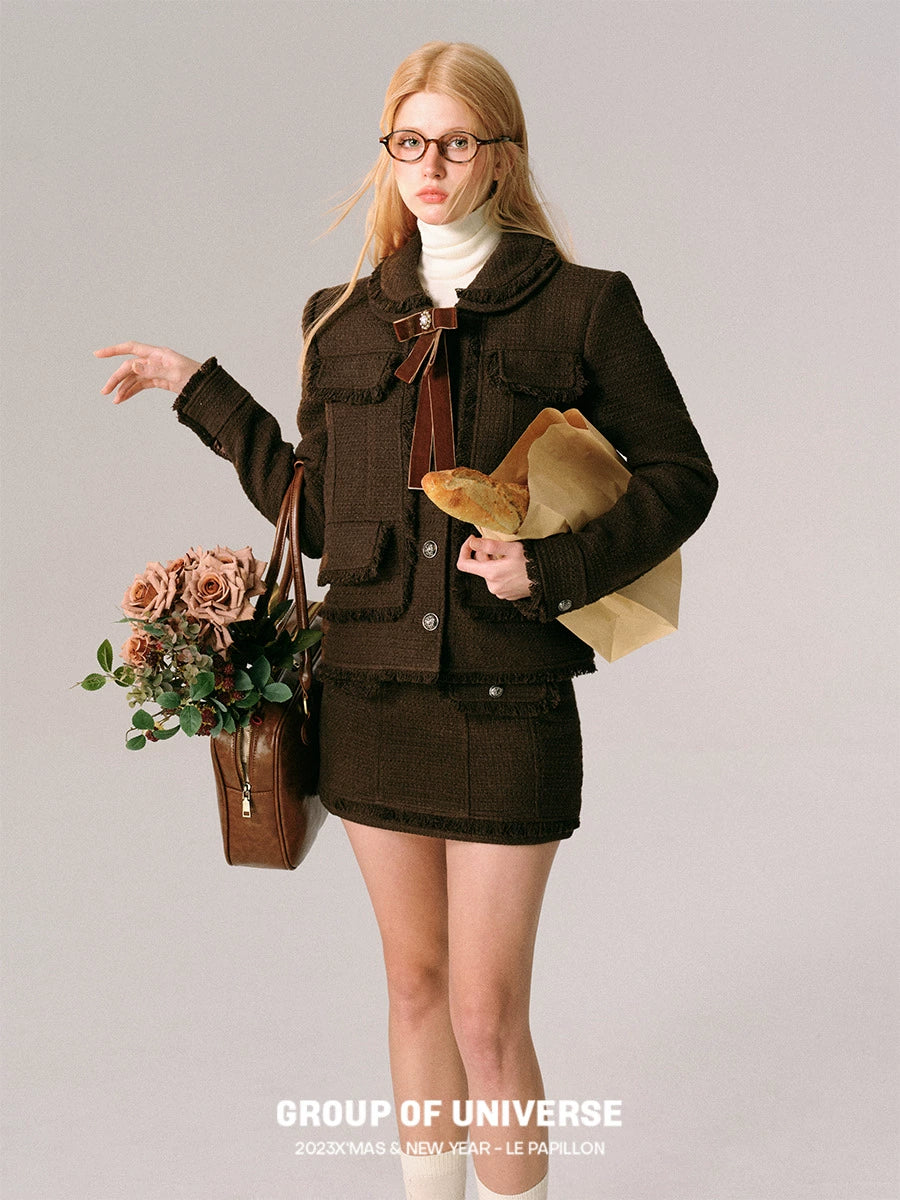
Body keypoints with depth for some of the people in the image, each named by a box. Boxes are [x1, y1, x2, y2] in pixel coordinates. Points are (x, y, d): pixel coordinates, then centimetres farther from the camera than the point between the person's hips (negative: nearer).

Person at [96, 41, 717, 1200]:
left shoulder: (582, 306, -3)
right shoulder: (343, 320, 8)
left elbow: (681, 476, 1)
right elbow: (319, 514, 12)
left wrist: (554, 565, -14)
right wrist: (202, 393, 11)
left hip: (507, 700, -4)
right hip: (371, 688, 4)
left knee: (486, 1014, 0)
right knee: (414, 980, 17)